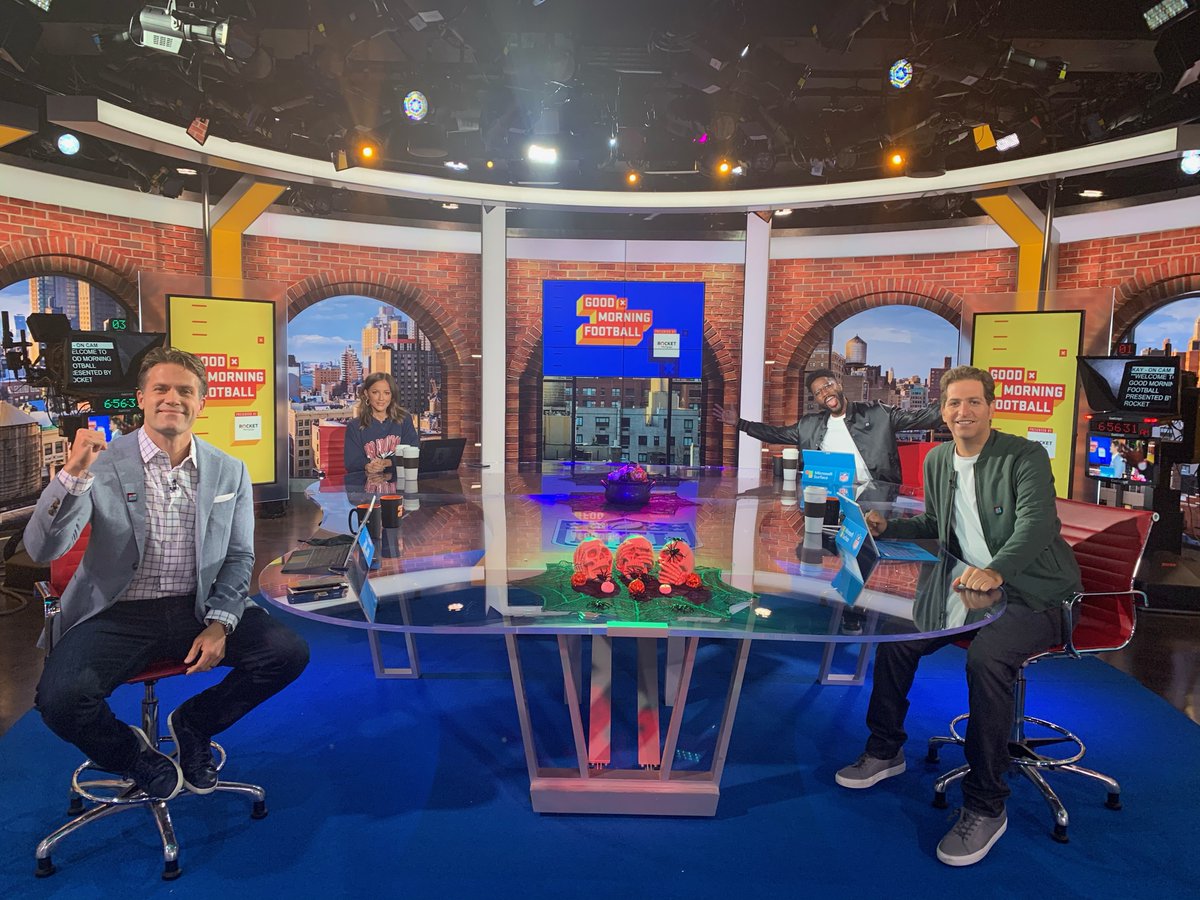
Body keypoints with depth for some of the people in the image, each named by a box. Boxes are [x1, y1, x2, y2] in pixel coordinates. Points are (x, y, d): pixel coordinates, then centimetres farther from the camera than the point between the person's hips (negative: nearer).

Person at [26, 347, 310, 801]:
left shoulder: (230, 472, 4)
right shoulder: (101, 465, -5)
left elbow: (239, 557, 7)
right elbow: (42, 549, -13)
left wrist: (219, 624, -8)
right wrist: (73, 474, -29)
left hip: (199, 609, 3)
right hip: (116, 615, -2)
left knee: (289, 652, -15)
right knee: (60, 697, -27)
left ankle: (193, 723, 14)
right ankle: (131, 753, 9)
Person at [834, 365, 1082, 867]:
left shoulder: (1025, 457, -12)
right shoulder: (937, 461, 9)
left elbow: (1036, 524, -27)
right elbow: (934, 525, 23)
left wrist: (996, 569, -45)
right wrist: (886, 527, 5)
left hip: (1034, 595, -7)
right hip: (971, 587, 7)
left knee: (986, 657, -33)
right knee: (896, 632, -6)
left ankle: (985, 806, -17)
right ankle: (885, 752, 16)